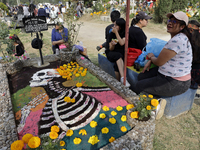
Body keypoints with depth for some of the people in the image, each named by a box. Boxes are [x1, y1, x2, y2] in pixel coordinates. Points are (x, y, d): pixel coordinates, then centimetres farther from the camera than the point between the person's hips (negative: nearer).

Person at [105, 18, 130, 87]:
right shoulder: (111, 34, 3)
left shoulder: (125, 34, -1)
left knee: (117, 64, -33)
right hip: (111, 53, 0)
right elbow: (111, 49, -1)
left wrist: (116, 33, -17)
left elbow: (122, 43, -21)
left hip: (121, 54, 0)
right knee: (118, 55, -36)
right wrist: (112, 45, -24)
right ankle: (122, 77, -43)